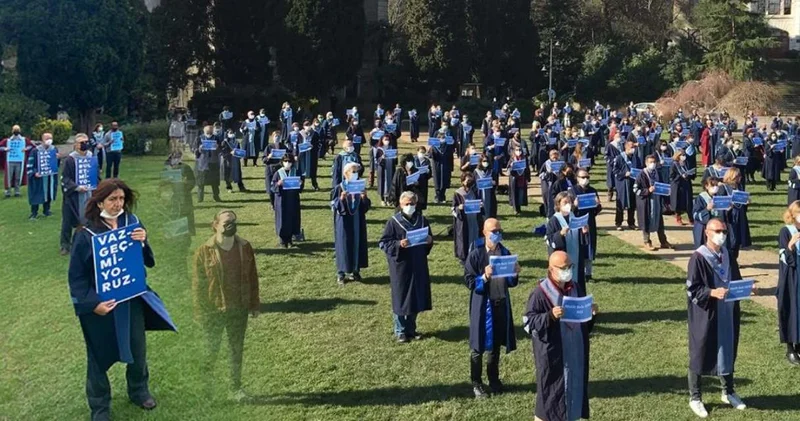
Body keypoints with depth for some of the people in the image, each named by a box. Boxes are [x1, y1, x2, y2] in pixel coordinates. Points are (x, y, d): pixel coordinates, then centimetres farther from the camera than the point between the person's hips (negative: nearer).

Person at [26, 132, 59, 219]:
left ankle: (46, 210, 25)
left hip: (51, 176, 4)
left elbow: (57, 162, 14)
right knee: (36, 195, -3)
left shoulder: (54, 149, 5)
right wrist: (34, 172, -17)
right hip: (39, 177, -4)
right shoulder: (36, 150, -8)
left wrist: (58, 158, -8)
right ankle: (34, 213, 4)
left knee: (49, 193, 11)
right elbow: (30, 163, -5)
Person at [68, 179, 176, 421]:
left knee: (138, 351, 18)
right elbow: (76, 275, -10)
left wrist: (143, 243, -20)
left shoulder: (132, 223, -4)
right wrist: (92, 303, -19)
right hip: (100, 305, -3)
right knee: (99, 356, 11)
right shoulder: (86, 233, -14)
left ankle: (139, 391, 44)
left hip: (132, 300, 4)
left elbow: (150, 262, -1)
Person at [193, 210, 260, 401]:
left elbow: (252, 277, 4)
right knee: (211, 350, 9)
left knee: (237, 349, 13)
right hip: (214, 310, -3)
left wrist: (255, 304, 5)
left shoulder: (245, 248, -2)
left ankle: (236, 387, 27)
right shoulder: (204, 252, -12)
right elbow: (198, 284, -8)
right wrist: (201, 312, -9)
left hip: (239, 309, 3)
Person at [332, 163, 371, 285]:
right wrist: (341, 199, -28)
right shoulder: (339, 188, -7)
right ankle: (341, 273, 9)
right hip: (344, 222, -4)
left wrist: (364, 198, -16)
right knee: (344, 245, 0)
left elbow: (366, 206, 4)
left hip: (358, 221, 4)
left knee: (357, 244, 8)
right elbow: (335, 206, -10)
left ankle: (355, 271, 19)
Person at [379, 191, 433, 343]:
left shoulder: (422, 220, 4)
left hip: (418, 265, 4)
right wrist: (398, 244, -25)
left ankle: (411, 328, 27)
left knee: (416, 297, 11)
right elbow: (383, 242, -10)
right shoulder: (394, 221, -9)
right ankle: (400, 331, 16)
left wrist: (429, 241, -8)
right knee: (401, 298, 3)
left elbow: (430, 238, 15)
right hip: (400, 266, -4)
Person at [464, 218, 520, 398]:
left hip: (501, 304, 4)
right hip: (482, 305, -4)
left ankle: (494, 380, 30)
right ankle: (476, 383, 19)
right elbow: (469, 282, -11)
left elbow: (511, 283, 10)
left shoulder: (505, 253, 4)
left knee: (496, 345, 15)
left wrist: (515, 274, -10)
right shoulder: (475, 255, -10)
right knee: (479, 346, 6)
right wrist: (484, 277, -27)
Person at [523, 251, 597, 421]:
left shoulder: (575, 288, 5)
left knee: (573, 388, 14)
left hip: (575, 352, 6)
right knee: (550, 393, 2)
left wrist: (591, 313, -5)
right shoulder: (540, 293, -15)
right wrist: (550, 316, -29)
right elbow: (528, 322, -16)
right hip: (552, 354, -6)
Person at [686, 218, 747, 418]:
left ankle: (728, 392, 35)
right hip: (705, 315, -6)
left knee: (727, 352, 17)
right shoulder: (698, 258, -15)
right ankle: (695, 398, 16)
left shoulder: (728, 256, 5)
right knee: (701, 354, 4)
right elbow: (692, 289, -16)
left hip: (727, 314, 6)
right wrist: (712, 292, -30)